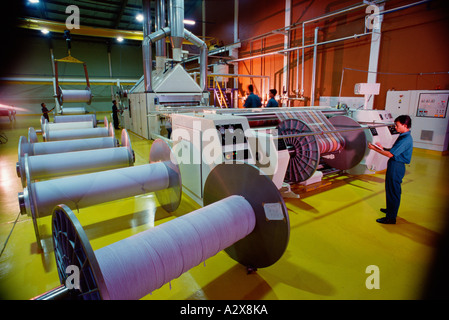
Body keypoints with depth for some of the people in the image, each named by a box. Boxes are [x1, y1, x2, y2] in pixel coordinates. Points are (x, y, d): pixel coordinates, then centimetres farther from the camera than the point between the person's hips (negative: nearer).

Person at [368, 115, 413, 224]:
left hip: (396, 167, -10)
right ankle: (391, 209, 40)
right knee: (391, 190, 23)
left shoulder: (406, 139, -21)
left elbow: (390, 154, -24)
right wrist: (382, 148, 6)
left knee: (393, 191, -3)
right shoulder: (403, 136, 11)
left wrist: (374, 148, -17)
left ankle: (391, 218, 6)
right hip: (395, 166, 10)